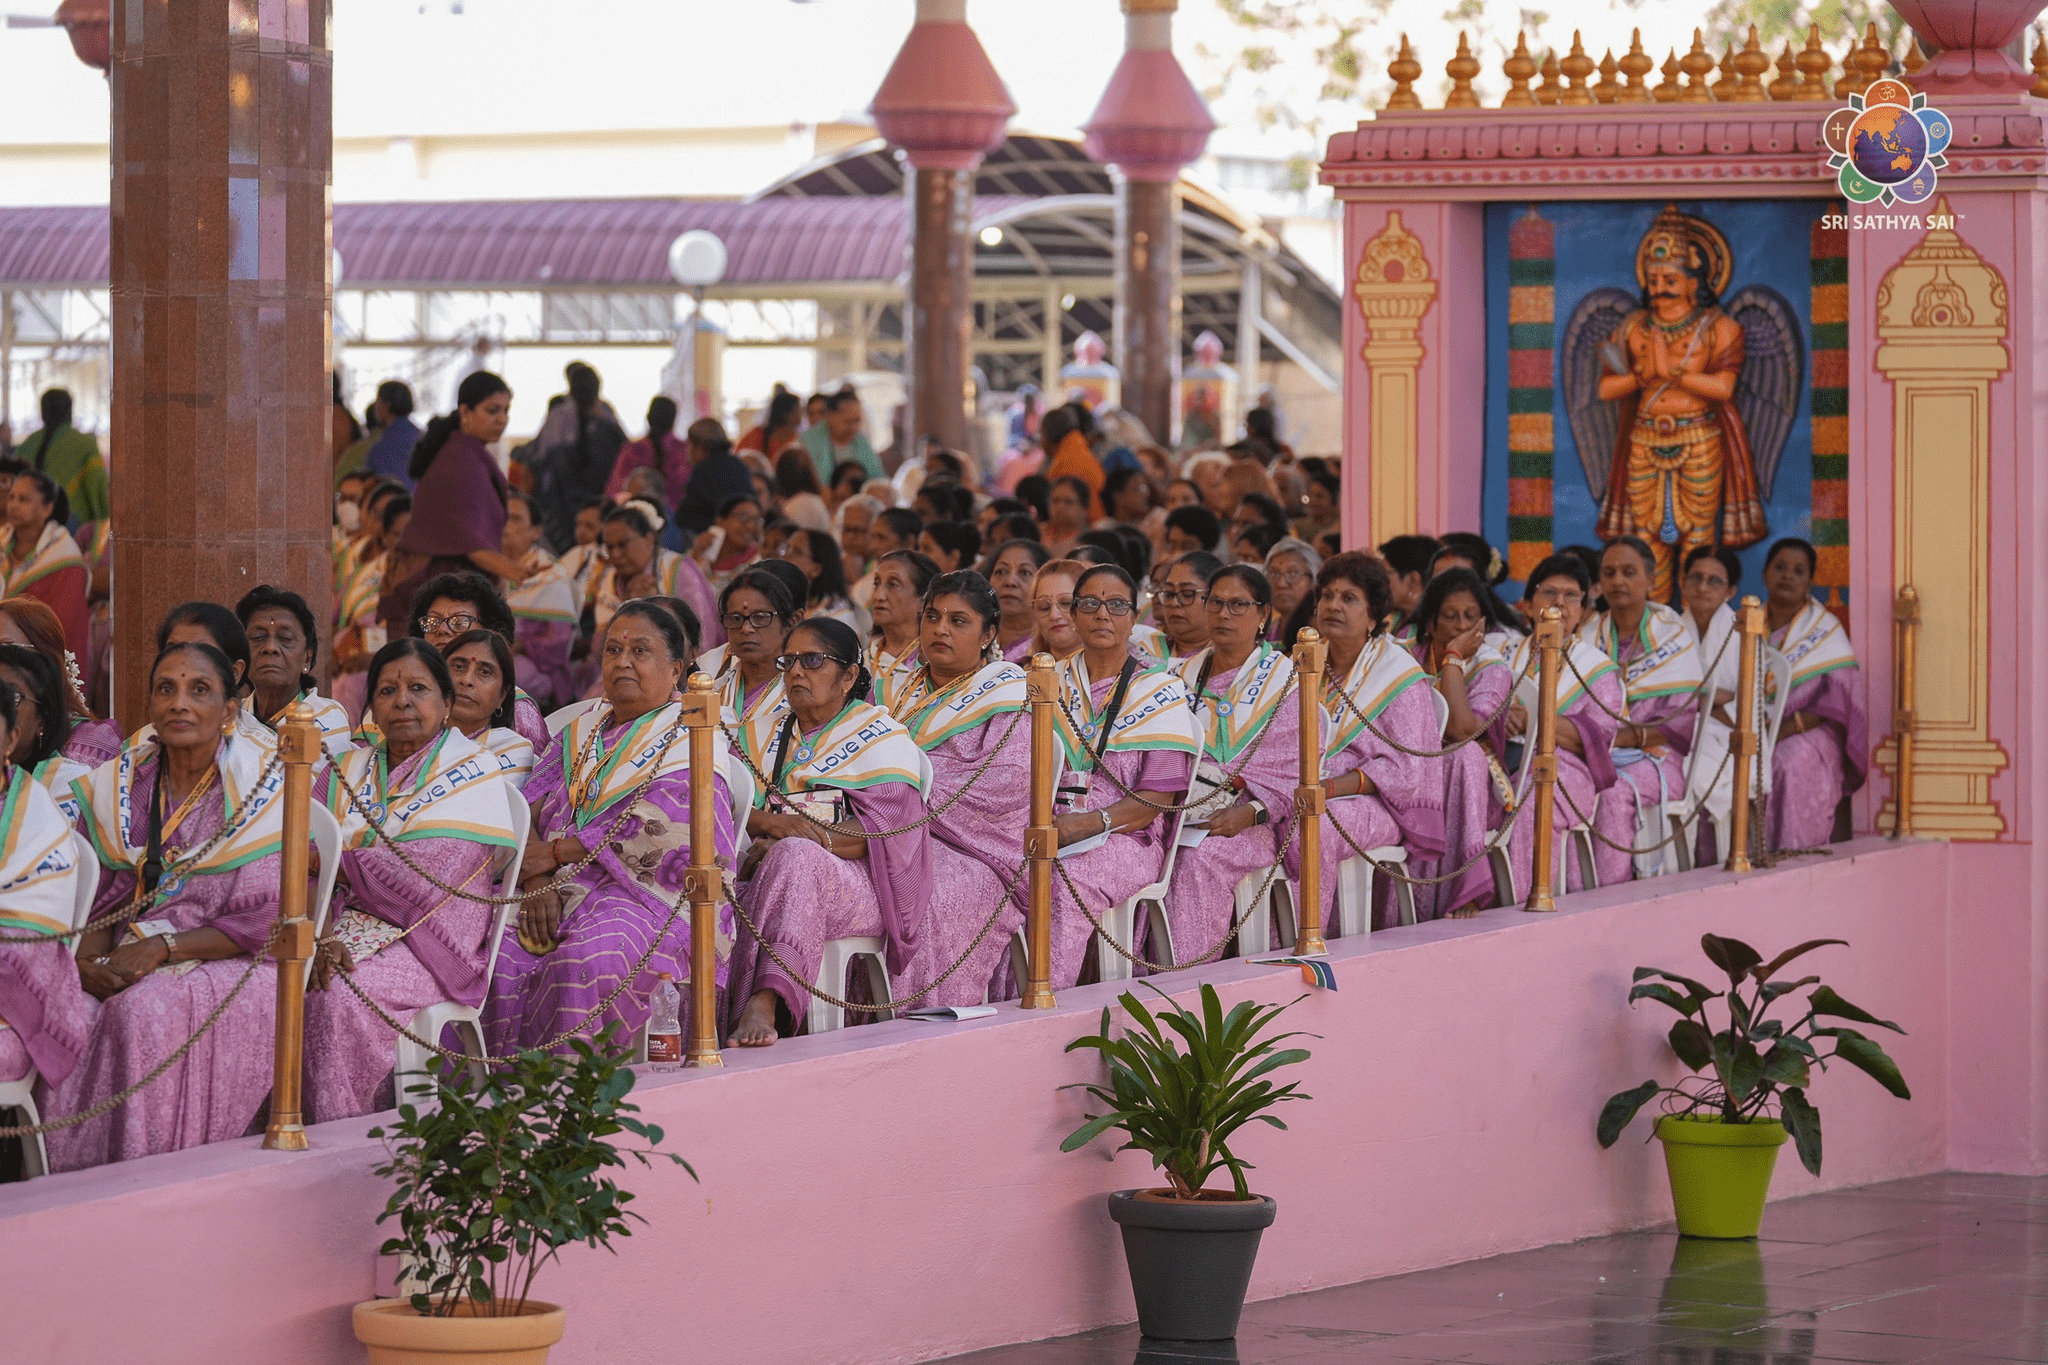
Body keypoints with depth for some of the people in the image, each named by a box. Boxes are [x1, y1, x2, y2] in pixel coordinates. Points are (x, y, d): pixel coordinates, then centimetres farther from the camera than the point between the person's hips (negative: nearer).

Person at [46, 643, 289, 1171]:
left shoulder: (264, 789, -3)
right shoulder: (114, 786, 11)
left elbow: (264, 922, -7)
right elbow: (95, 901, 13)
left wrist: (163, 948, -17)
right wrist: (90, 960, -9)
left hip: (233, 969, -4)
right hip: (130, 969, 4)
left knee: (144, 1012, -36)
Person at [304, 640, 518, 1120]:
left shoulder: (474, 770, 2)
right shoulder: (346, 773, 17)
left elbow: (431, 878, -12)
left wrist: (338, 860, -4)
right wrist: (322, 938, -16)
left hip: (426, 943, -4)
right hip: (349, 929, 4)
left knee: (340, 999, -33)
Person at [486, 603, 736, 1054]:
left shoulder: (690, 740, 5)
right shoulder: (579, 735, 24)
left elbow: (659, 828, -12)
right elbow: (529, 811, 11)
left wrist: (554, 854, -9)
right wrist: (538, 885, -10)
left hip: (651, 897, -5)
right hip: (564, 897, 5)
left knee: (588, 962, -37)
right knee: (497, 957, -26)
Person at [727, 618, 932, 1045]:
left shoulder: (880, 735, 7)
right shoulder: (770, 737, 25)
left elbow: (883, 829, -8)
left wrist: (788, 842, -18)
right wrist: (773, 823, -13)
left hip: (860, 888, -4)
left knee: (794, 859, -39)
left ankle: (765, 1002, -56)